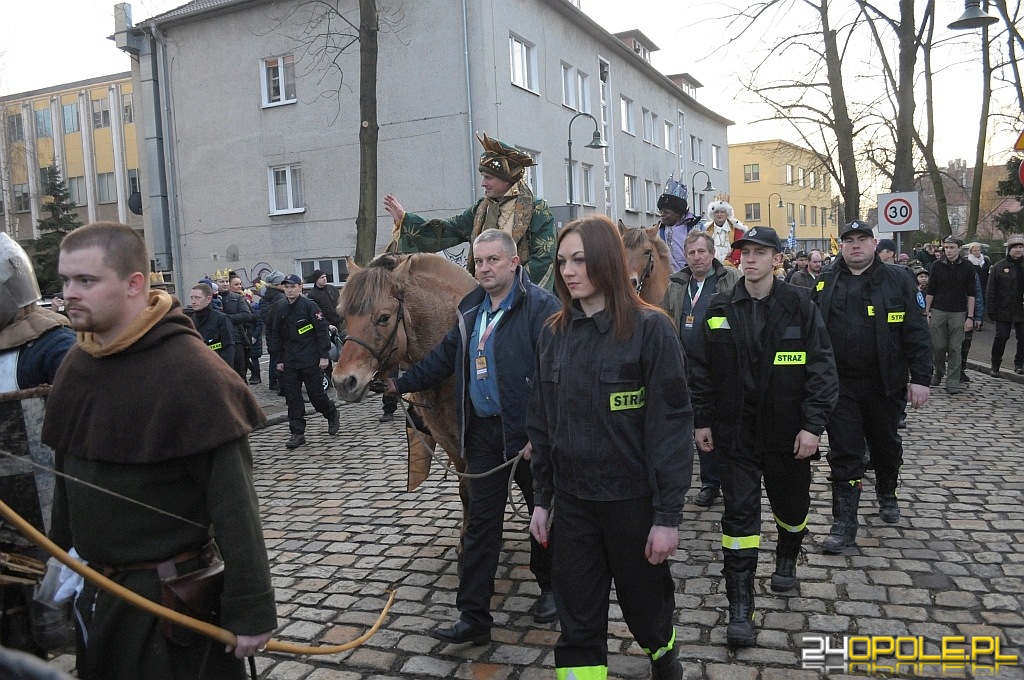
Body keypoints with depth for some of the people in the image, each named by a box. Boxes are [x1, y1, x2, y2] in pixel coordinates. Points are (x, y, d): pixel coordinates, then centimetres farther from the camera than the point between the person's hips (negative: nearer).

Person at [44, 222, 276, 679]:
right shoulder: (75, 364, 3)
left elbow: (233, 503, -21)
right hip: (94, 588, 7)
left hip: (175, 593, -7)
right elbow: (68, 474, 14)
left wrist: (250, 609, -20)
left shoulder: (191, 372, -21)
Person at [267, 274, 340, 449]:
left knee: (316, 394, 2)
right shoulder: (278, 308, 7)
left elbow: (322, 330, -8)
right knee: (292, 398, 2)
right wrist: (279, 359, 9)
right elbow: (274, 335, 13)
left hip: (311, 360, -4)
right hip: (289, 361, 4)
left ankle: (332, 415, 30)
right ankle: (297, 433, 9)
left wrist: (324, 356, -11)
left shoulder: (309, 305, -7)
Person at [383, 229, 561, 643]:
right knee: (481, 522, 8)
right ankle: (473, 617, 15)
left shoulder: (540, 306, -13)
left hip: (527, 433, -6)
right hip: (482, 431, 6)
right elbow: (445, 357, 21)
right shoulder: (471, 309, 11)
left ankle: (551, 589, 38)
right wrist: (402, 384, 21)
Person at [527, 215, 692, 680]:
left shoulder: (650, 329, -13)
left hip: (633, 498, -3)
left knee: (646, 602, 18)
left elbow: (671, 426, -13)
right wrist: (542, 499, 8)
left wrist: (668, 515, -14)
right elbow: (541, 423, 8)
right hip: (571, 501, 3)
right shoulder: (554, 334, 2)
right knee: (577, 623, 9)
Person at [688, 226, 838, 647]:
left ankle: (786, 559, 49)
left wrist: (813, 425, -13)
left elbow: (821, 368, -7)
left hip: (787, 430, 0)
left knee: (791, 503, 18)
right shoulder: (720, 308, 0)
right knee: (739, 512, -1)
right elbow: (702, 369, 4)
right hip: (736, 431, 0)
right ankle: (740, 607, 7)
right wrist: (702, 420, 1)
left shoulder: (800, 305, -6)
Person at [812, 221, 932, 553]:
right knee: (844, 454, 1)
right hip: (840, 385, 0)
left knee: (886, 444, 19)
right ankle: (844, 523, 7)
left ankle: (887, 495, 45)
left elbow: (917, 333, -4)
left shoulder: (897, 279, -1)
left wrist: (920, 378, -9)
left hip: (885, 384, 0)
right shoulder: (826, 284, 4)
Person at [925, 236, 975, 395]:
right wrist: (926, 313, 0)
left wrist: (970, 317, -4)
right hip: (938, 311, 1)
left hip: (958, 313, -1)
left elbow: (971, 294, 1)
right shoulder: (937, 265, 1)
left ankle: (952, 382, 4)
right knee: (939, 346, 3)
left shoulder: (967, 267, 0)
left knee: (955, 348, -1)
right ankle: (939, 372, 27)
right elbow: (930, 291, 4)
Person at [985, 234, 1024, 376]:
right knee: (1001, 337, 0)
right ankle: (995, 365, 12)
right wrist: (991, 309, -6)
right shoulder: (999, 267, 0)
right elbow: (991, 290, -1)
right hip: (1003, 310, -2)